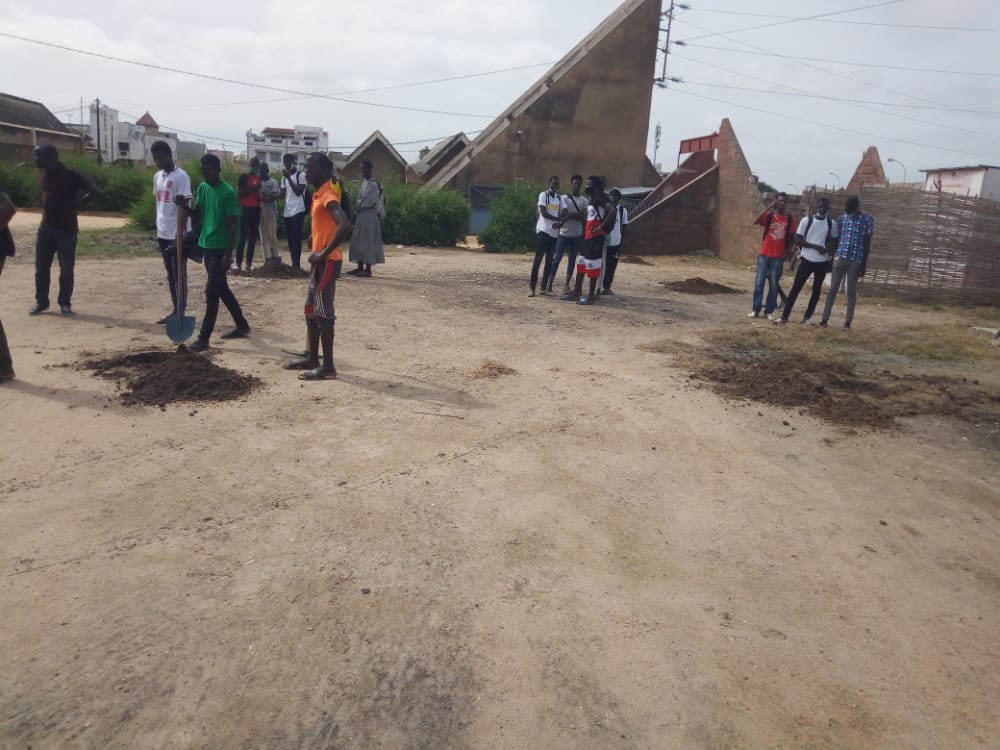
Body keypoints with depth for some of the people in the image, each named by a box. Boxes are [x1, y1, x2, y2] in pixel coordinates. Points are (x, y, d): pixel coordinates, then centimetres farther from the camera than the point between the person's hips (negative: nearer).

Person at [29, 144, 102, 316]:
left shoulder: (70, 175, -13)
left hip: (66, 229, -6)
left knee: (66, 269, 1)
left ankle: (65, 303, 13)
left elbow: (96, 192, -17)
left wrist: (75, 204, -12)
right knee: (41, 268, 8)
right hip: (45, 227, 6)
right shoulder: (42, 173, 7)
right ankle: (41, 301, 19)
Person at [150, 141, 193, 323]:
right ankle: (175, 309, 20)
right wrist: (158, 230, 18)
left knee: (179, 274, -2)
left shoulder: (181, 176, -11)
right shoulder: (157, 177, 13)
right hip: (163, 233, 8)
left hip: (177, 234, -8)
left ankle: (181, 312, 4)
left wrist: (180, 235, -22)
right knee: (170, 274, 12)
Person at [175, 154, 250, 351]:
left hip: (220, 248, -8)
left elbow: (232, 226, -15)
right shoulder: (202, 188, 8)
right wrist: (185, 206, -9)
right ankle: (242, 326, 27)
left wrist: (228, 254, -19)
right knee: (222, 288, 14)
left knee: (212, 291, -7)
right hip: (207, 245, 8)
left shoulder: (228, 193, -14)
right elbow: (198, 216, 13)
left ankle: (204, 337, -3)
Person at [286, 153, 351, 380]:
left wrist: (324, 253, -25)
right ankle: (312, 358, 25)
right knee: (311, 310, 15)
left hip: (327, 261, -10)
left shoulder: (328, 196, -16)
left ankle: (328, 367, 0)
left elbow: (345, 226, -30)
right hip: (319, 261, 10)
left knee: (323, 313, -6)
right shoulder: (318, 194, 14)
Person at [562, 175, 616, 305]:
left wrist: (601, 227, -23)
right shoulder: (593, 199, 18)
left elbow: (612, 211, -26)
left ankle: (592, 296, 0)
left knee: (592, 265, -6)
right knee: (581, 262, 12)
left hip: (596, 236, -10)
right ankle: (577, 292, 19)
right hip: (588, 235, 10)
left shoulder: (601, 197, -12)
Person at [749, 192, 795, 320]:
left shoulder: (789, 217, 3)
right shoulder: (769, 214, -3)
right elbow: (756, 222, -23)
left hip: (778, 256, 2)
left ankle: (769, 311, 10)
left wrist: (787, 252, 3)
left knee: (773, 284, 4)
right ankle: (755, 310, 6)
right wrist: (769, 207, -25)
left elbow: (790, 236, 9)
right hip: (765, 254, -1)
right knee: (759, 282, 0)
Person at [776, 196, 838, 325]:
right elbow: (797, 240, -7)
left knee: (816, 290, 6)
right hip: (807, 260, -3)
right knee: (796, 288, -5)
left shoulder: (832, 223, 5)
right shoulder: (806, 220, -3)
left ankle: (807, 317, 15)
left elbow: (835, 240, 16)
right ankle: (784, 316, -2)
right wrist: (816, 246, -15)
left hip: (822, 262, 3)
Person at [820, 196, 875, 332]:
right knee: (833, 289, 3)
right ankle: (825, 319, 7)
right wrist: (832, 257, 9)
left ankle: (848, 322, 7)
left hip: (856, 260, -3)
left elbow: (867, 243, -3)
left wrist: (864, 264, -6)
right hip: (840, 257, 3)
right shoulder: (842, 217, 8)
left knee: (851, 291, 2)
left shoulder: (868, 219, -2)